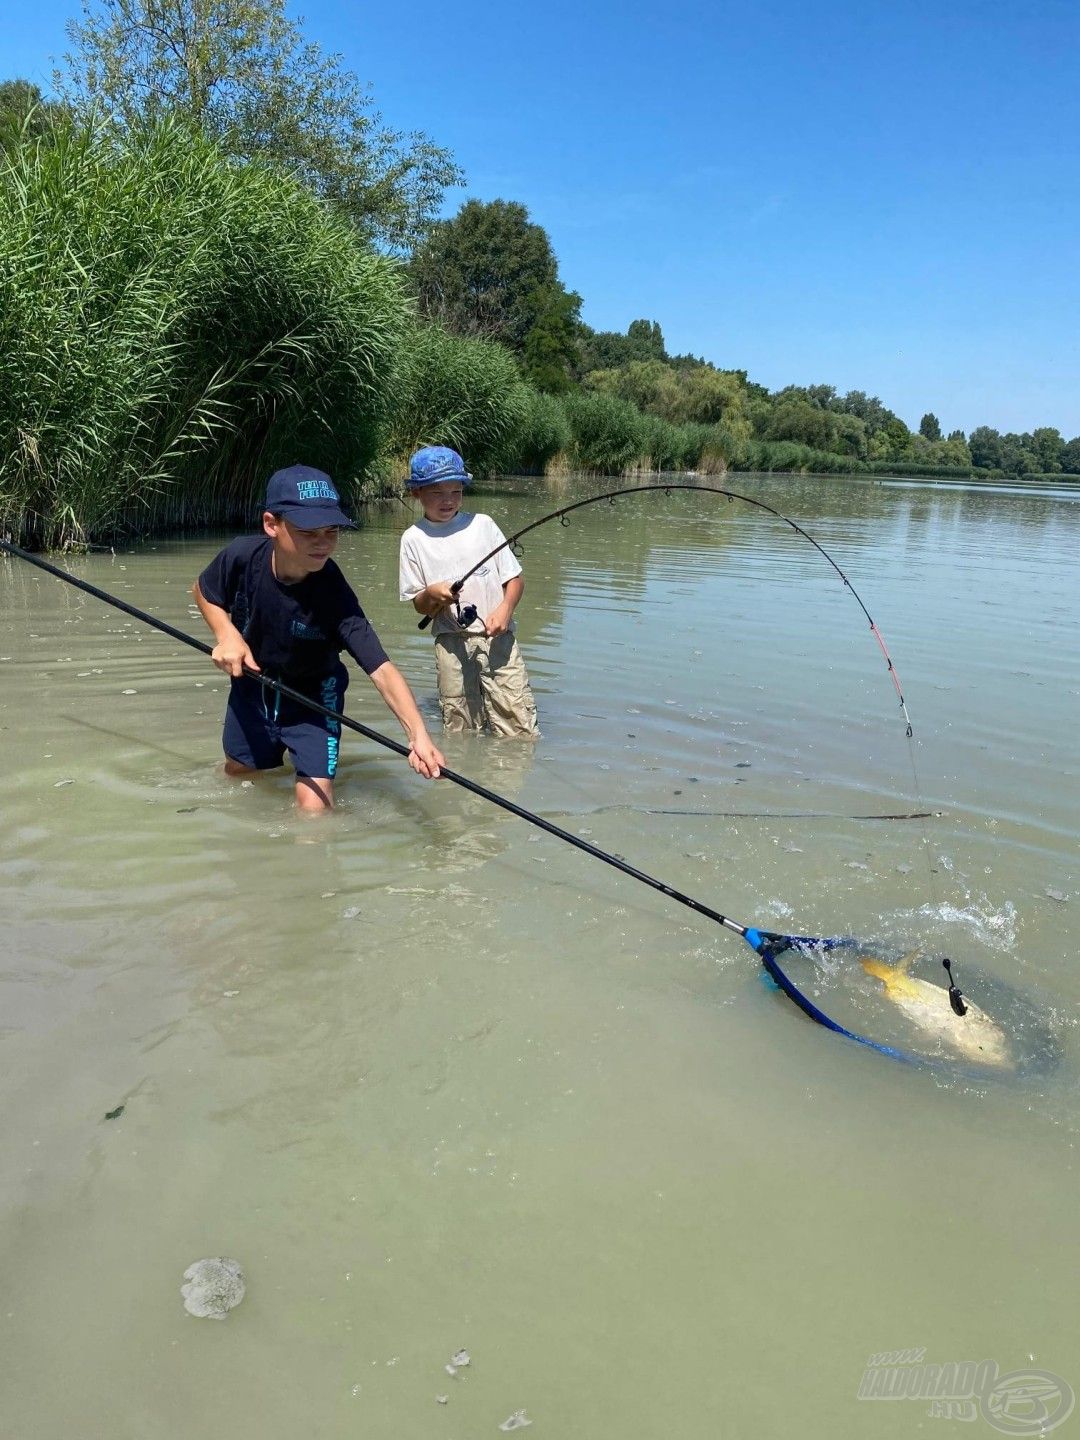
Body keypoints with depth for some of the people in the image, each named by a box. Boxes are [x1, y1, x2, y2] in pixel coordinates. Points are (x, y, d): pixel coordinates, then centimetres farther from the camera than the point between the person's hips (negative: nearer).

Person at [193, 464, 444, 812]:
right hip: (252, 683, 3)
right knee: (238, 770, 27)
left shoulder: (335, 595, -34)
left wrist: (418, 733, -52)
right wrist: (226, 634, -21)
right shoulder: (243, 556, -26)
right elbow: (203, 591, -3)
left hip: (312, 694, -3)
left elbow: (381, 669, -40)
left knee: (314, 803, -13)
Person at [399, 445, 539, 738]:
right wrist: (432, 595, -15)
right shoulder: (414, 538, 5)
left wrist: (505, 610, -12)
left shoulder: (482, 524, 6)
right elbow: (419, 606, 8)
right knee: (459, 730, 4)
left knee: (520, 729, -5)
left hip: (497, 636, 0)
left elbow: (514, 578, 7)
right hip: (452, 644, 0)